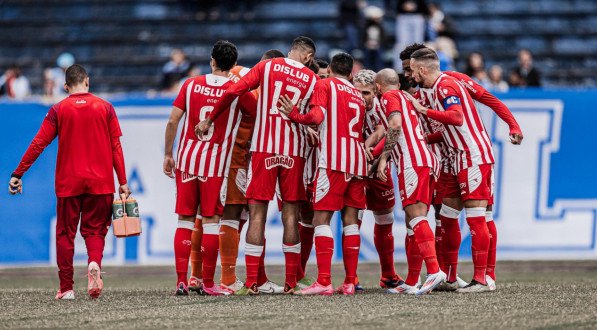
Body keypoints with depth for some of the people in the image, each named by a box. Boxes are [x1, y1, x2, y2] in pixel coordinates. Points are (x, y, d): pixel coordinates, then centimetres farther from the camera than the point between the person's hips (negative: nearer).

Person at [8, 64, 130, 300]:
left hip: (68, 183, -1)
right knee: (95, 230, 9)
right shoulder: (105, 107, 3)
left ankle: (66, 288, 4)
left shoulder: (58, 110, 1)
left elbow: (38, 144, -2)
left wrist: (17, 174, 3)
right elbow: (116, 147, 1)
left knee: (65, 233, 8)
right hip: (100, 183, 1)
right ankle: (94, 263, -22)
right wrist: (123, 182, 4)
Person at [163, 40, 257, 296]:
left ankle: (181, 281, 2)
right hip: (215, 164, -2)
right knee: (210, 220, 0)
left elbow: (172, 122, 2)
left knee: (185, 220, 6)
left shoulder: (191, 85, 4)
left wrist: (167, 155, 10)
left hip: (186, 160, 2)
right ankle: (208, 283, 0)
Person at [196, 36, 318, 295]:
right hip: (294, 151, 1)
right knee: (290, 214, 7)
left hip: (264, 147, -1)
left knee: (257, 213, -1)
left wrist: (210, 119, 6)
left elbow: (234, 91, -3)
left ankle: (251, 282, -7)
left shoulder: (267, 67, 3)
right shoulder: (313, 80, 7)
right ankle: (291, 282, 7)